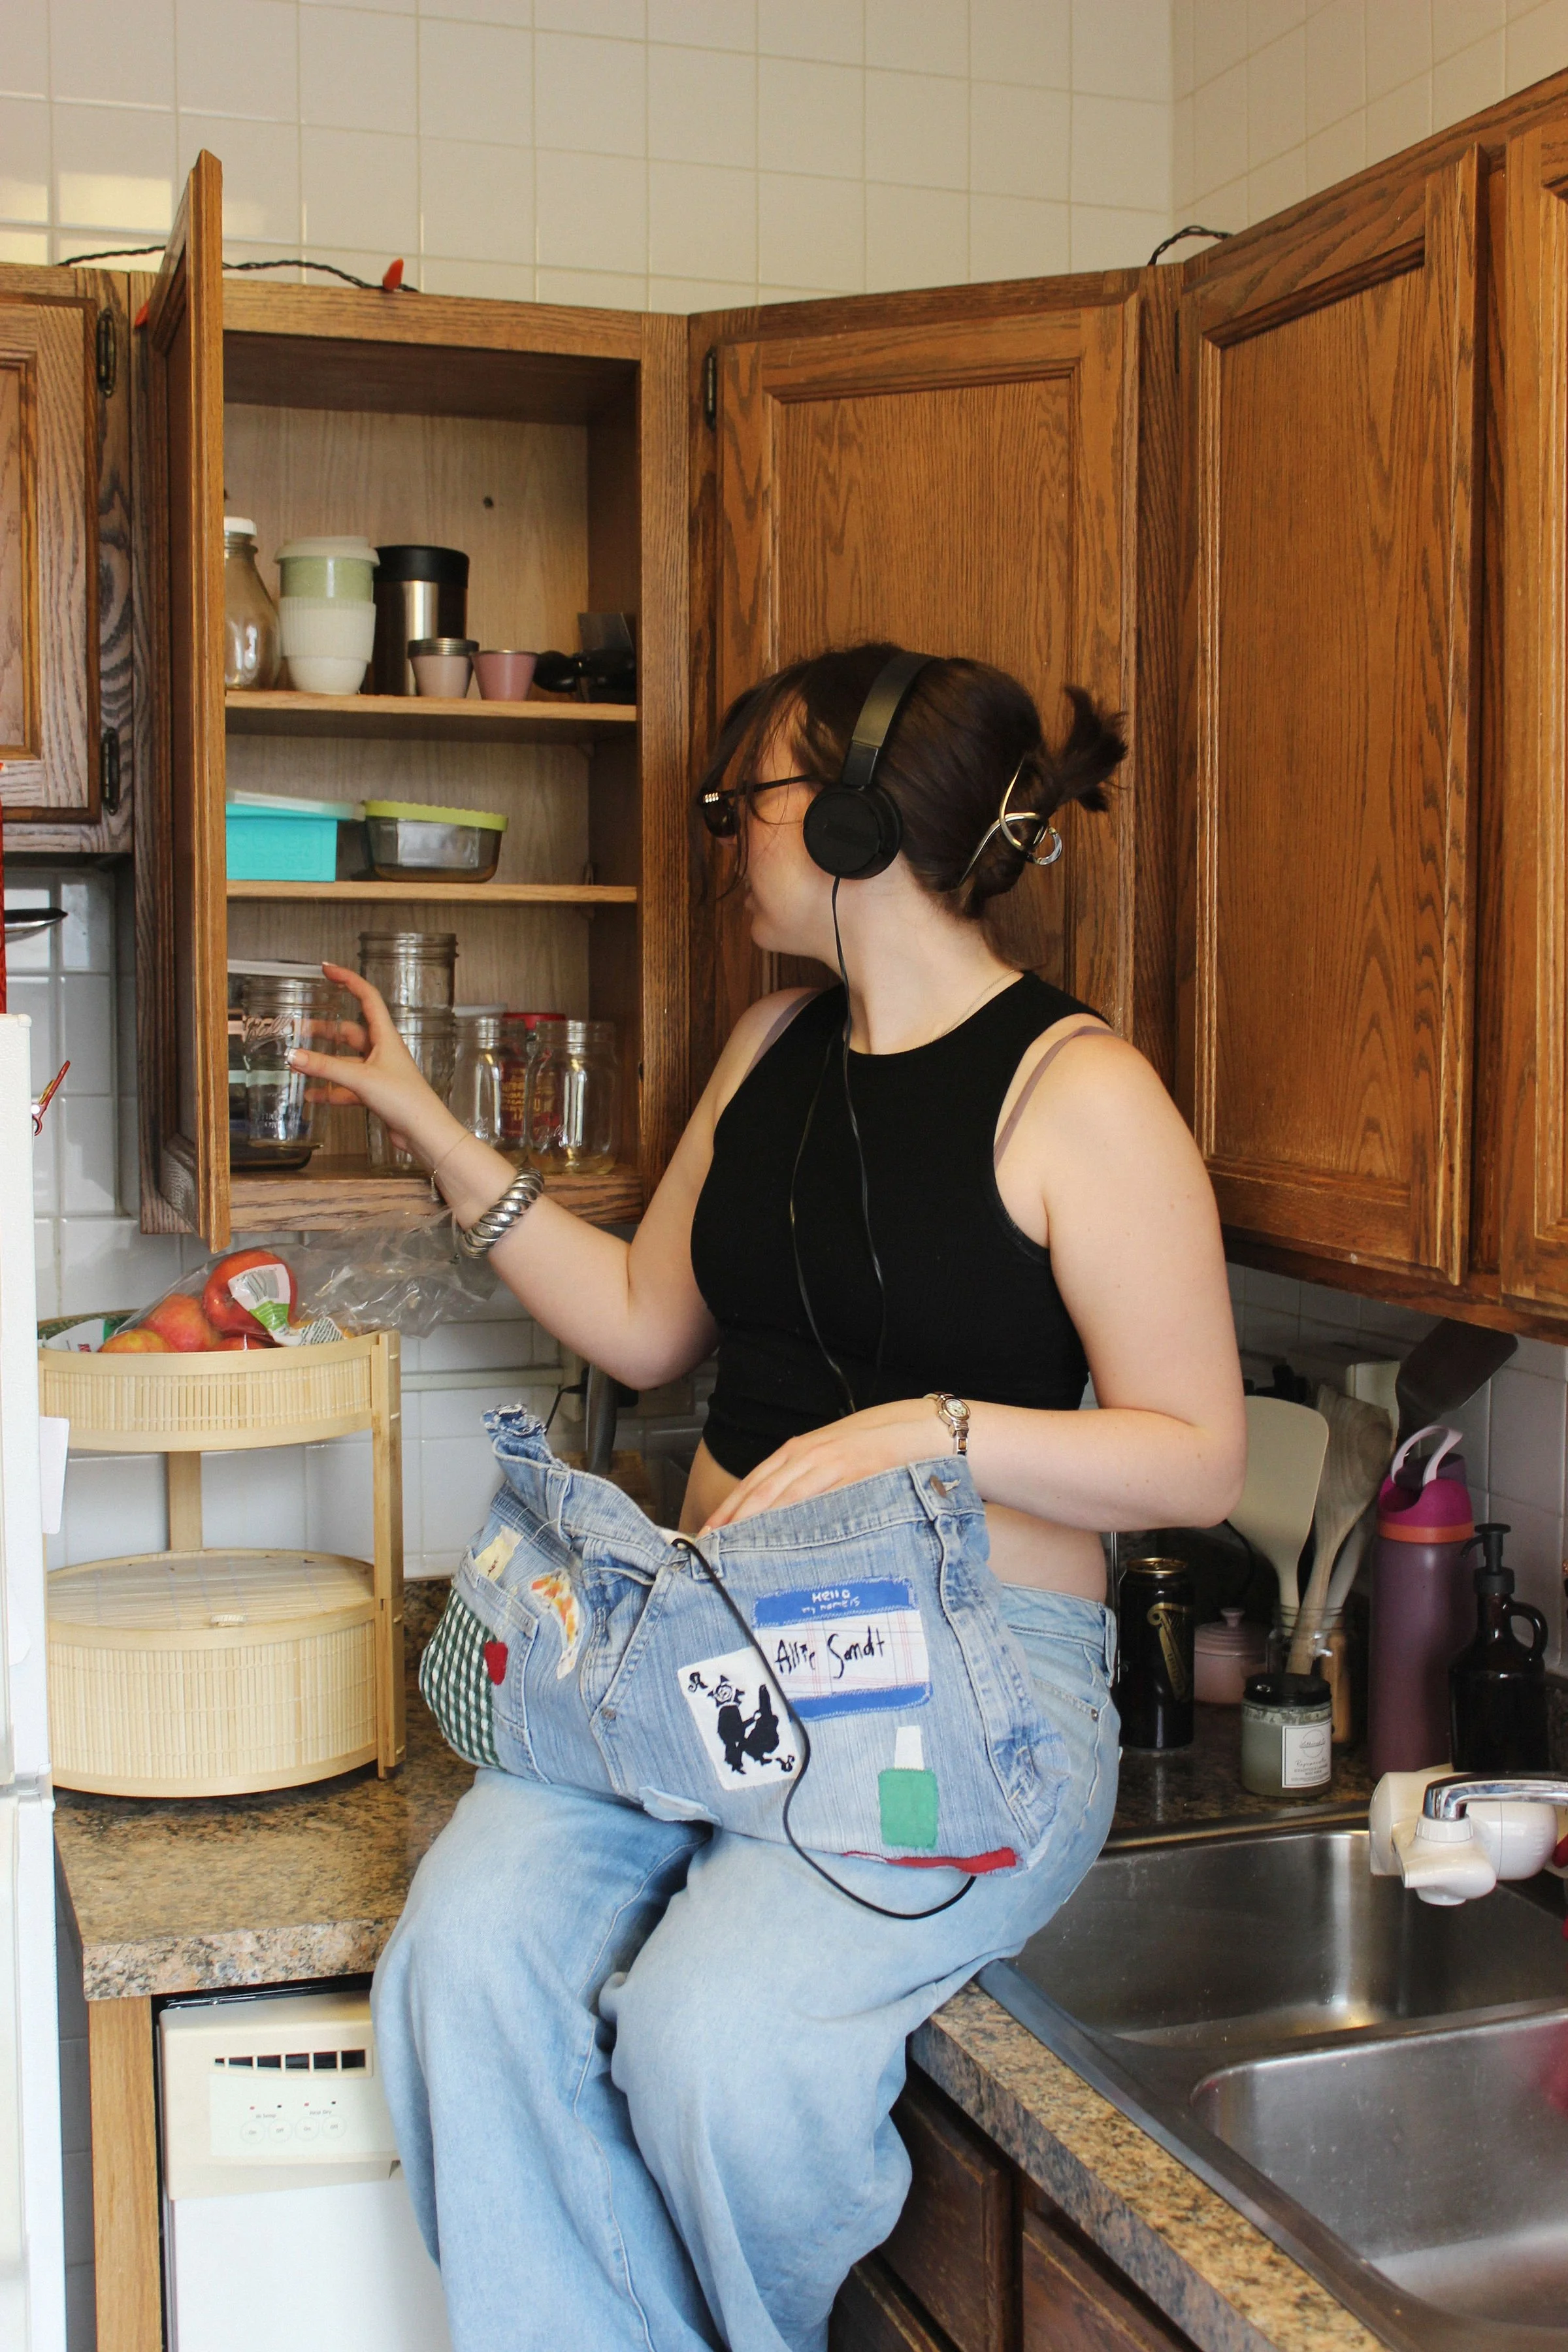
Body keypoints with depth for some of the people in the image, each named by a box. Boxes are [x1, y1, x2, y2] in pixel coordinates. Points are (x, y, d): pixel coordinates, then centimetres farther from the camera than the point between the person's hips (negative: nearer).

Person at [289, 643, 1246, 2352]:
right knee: (467, 1959, -22)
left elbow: (1198, 1457, -7)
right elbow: (647, 1323, 24)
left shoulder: (1076, 1093, -8)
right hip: (715, 1631, 6)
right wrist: (440, 1139, 21)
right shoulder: (775, 1047, 14)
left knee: (713, 2028, -28)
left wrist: (929, 1433, -19)